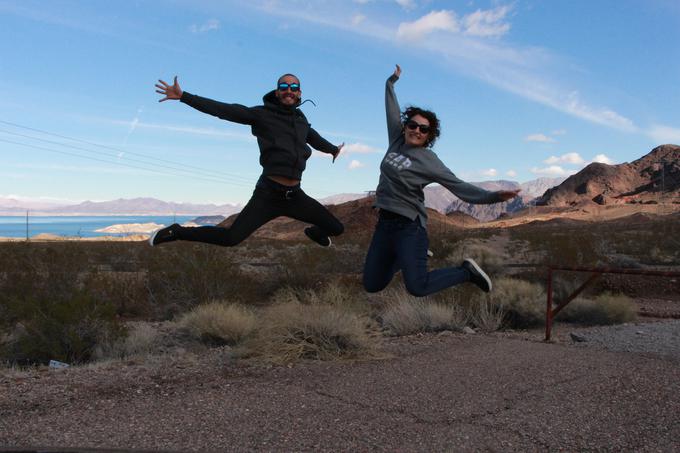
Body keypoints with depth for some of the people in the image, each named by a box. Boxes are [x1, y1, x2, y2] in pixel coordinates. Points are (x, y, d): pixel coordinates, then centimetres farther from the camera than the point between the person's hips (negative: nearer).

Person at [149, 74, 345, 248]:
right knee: (231, 238, -18)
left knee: (336, 228, 10)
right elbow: (223, 110, -9)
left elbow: (314, 137, 34)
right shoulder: (262, 114, -3)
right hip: (268, 194, -5)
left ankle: (315, 233, 47)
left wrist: (333, 149, 54)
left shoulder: (301, 118, 13)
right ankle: (176, 232, 2)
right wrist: (183, 96, -16)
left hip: (295, 196, 6)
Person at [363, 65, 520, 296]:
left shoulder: (428, 160, -8)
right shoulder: (397, 143, 7)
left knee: (418, 288, -18)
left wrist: (493, 196, -25)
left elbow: (458, 186, -12)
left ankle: (466, 272, 7)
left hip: (410, 227, -6)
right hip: (384, 223, 6)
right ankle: (402, 258, 37)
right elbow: (392, 111, 21)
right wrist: (391, 82, 34)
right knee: (372, 285, 9)